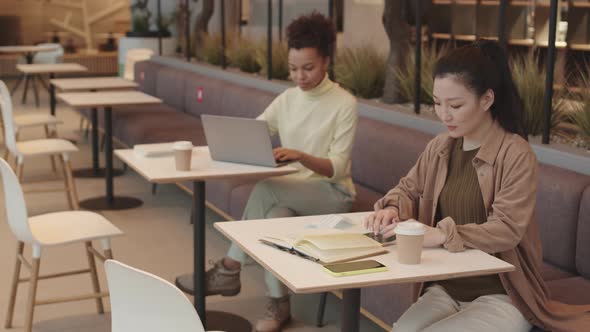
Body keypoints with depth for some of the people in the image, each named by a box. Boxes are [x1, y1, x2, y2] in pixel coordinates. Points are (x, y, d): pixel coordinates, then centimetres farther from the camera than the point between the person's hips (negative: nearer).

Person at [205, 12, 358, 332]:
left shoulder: (344, 104, -10)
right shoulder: (287, 98, 7)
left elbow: (337, 168, -16)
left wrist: (301, 156, -34)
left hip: (332, 193, -5)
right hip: (292, 192, 5)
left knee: (265, 189, -30)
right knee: (275, 215, -31)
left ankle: (230, 268, -18)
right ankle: (278, 303, -20)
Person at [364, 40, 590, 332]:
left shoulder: (516, 154, -13)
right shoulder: (439, 147, 6)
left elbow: (506, 230, -20)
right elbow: (409, 189, 20)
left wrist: (442, 235, -33)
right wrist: (393, 209, -4)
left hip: (500, 297, -4)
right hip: (444, 288, 5)